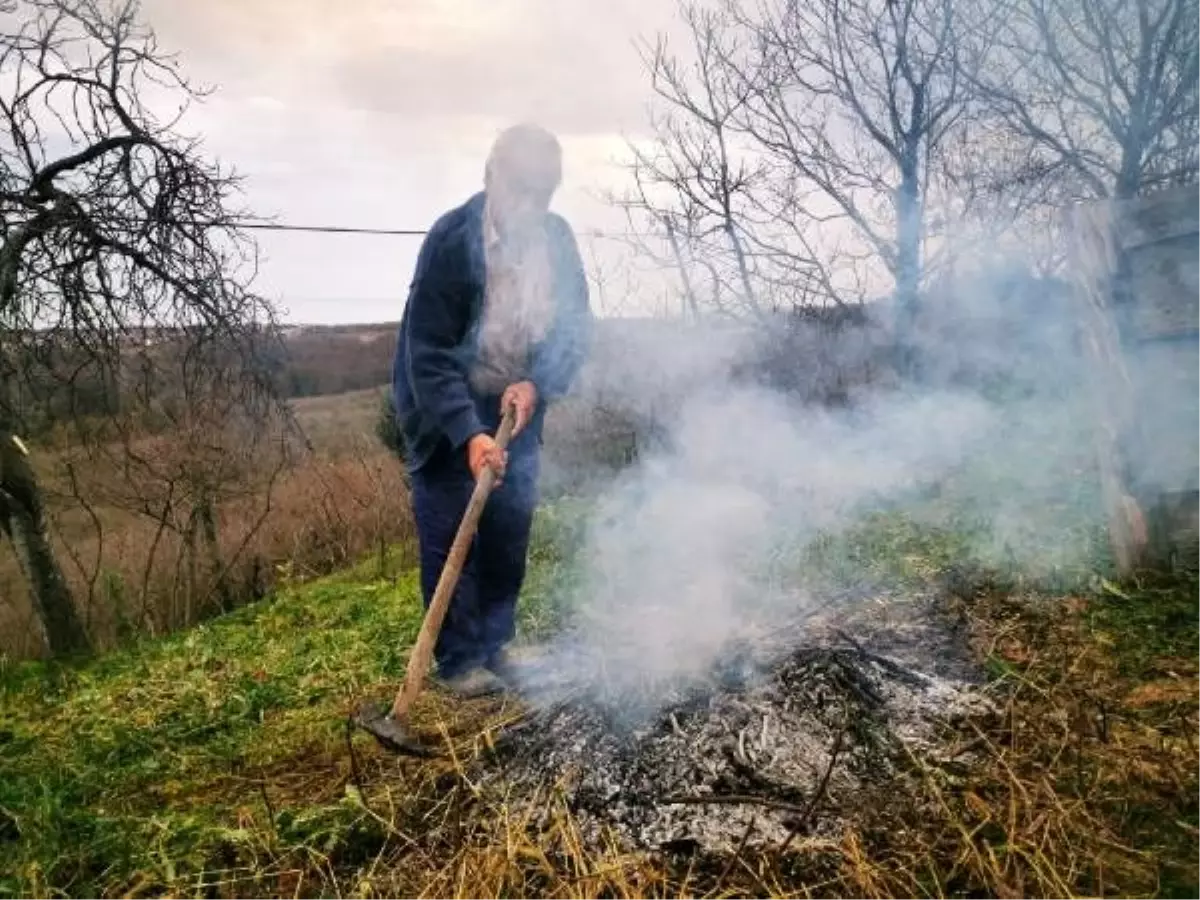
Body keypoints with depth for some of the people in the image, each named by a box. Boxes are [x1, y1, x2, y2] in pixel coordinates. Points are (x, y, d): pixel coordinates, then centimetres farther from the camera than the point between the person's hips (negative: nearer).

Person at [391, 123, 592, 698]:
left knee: (510, 532, 10)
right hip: (443, 412, -4)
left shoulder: (557, 238, -8)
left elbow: (574, 327, -2)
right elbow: (427, 352, -25)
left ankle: (495, 646, 26)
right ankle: (459, 661, 14)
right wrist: (469, 434, -35)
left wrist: (536, 383, -21)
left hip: (516, 404, 5)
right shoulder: (451, 239, -23)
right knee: (449, 536, -1)